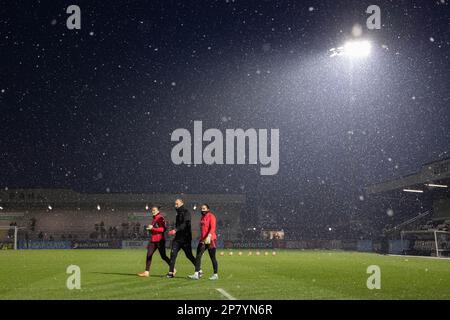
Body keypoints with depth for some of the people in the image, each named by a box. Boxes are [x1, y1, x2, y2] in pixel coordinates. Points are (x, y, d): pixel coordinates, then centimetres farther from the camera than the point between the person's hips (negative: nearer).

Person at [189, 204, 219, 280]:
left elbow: (212, 228, -20)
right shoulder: (202, 217, 16)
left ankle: (215, 275, 12)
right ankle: (196, 274, -4)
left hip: (210, 240, -7)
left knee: (212, 257, 1)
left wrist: (209, 236, -34)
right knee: (198, 256, -3)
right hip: (202, 240, 8)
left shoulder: (211, 216, -8)